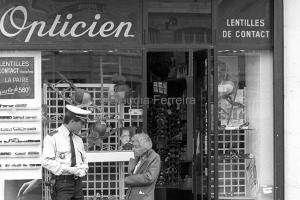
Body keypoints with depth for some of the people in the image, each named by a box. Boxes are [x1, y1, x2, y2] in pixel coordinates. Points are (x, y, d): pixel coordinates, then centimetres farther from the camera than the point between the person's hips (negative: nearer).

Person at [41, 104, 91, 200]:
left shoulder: (78, 139, 17)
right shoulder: (52, 137, -4)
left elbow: (84, 161, 25)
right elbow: (46, 161, -13)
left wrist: (82, 170, 2)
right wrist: (68, 169, -18)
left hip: (77, 183, 6)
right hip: (62, 182, -6)